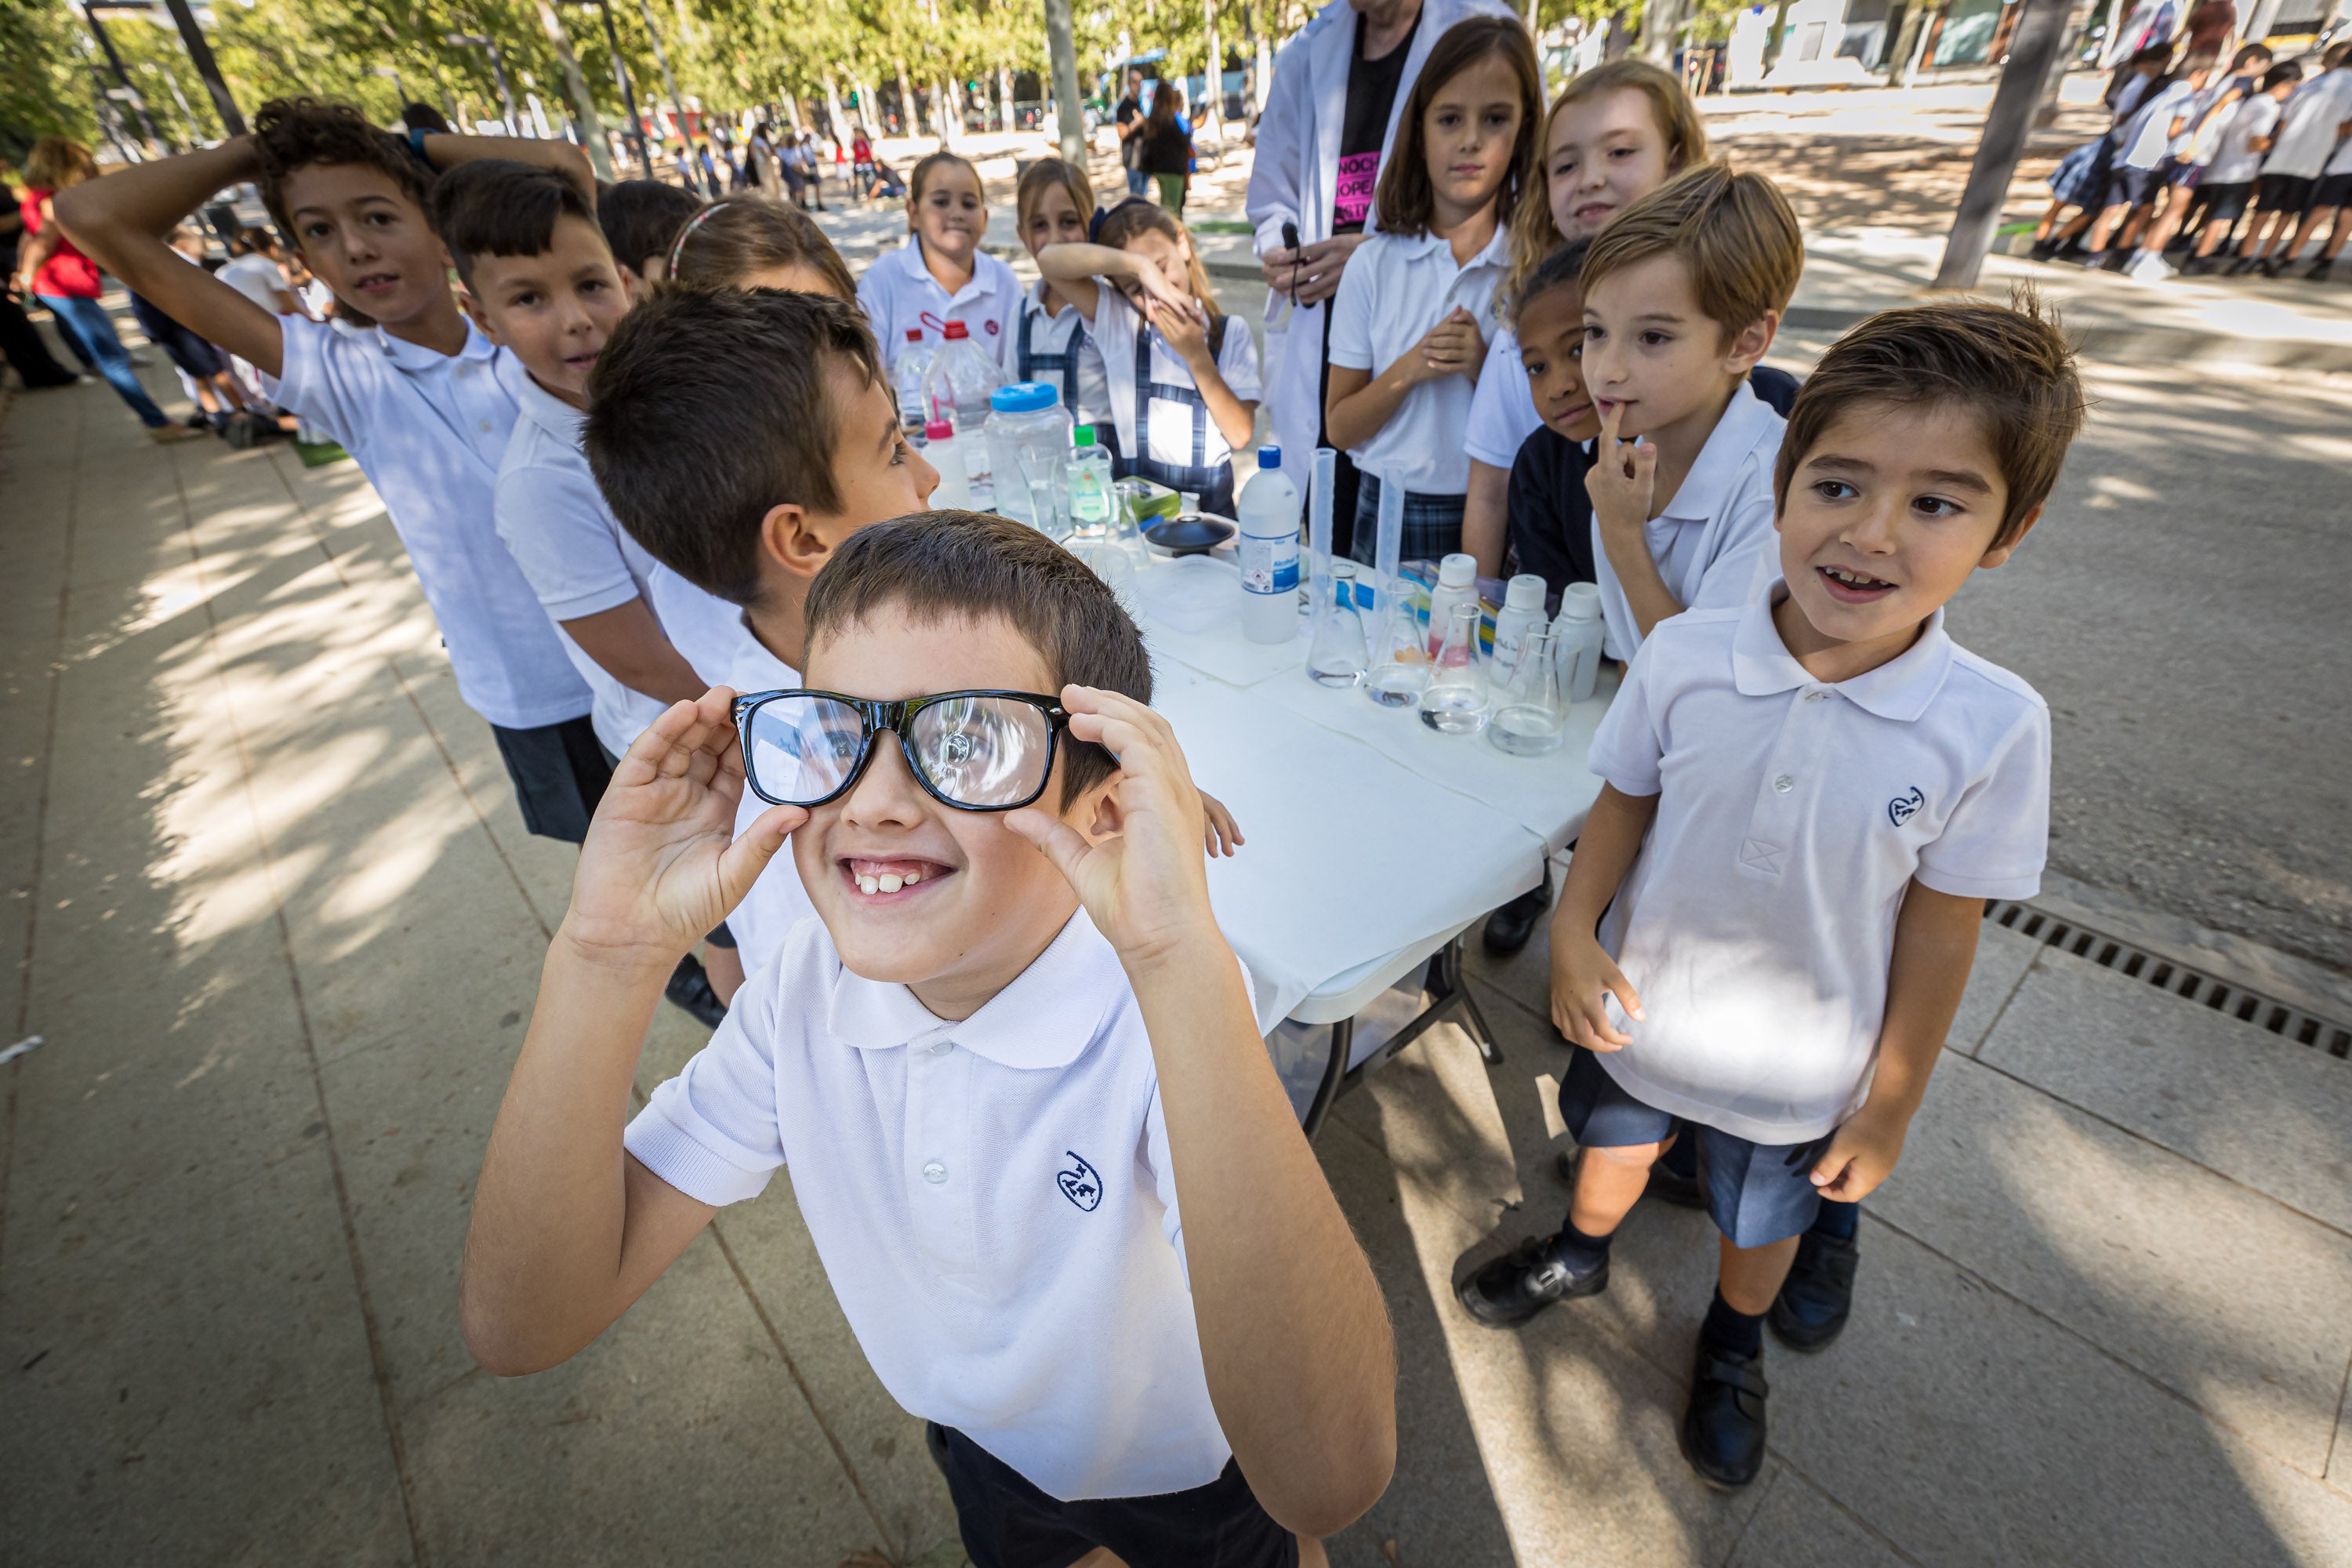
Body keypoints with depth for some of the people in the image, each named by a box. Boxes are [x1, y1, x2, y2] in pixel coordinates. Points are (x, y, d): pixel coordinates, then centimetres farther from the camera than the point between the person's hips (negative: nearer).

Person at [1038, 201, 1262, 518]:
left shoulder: (1231, 334, 7)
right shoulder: (1117, 321, 5)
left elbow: (1240, 435, -1)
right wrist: (1138, 264, -19)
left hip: (1210, 504, 1)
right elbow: (1048, 260, -8)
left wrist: (1197, 356, -7)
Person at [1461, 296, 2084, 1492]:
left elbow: (1940, 930, -13)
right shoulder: (1683, 655, -22)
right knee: (1614, 1142, 29)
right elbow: (1625, 799, -7)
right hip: (1635, 1004, 1)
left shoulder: (1992, 726, -22)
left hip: (1800, 1065, 0)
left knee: (1763, 1222, 27)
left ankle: (1733, 1344, 61)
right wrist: (1576, 928, -19)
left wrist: (1888, 1107, -5)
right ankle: (1581, 1254, 63)